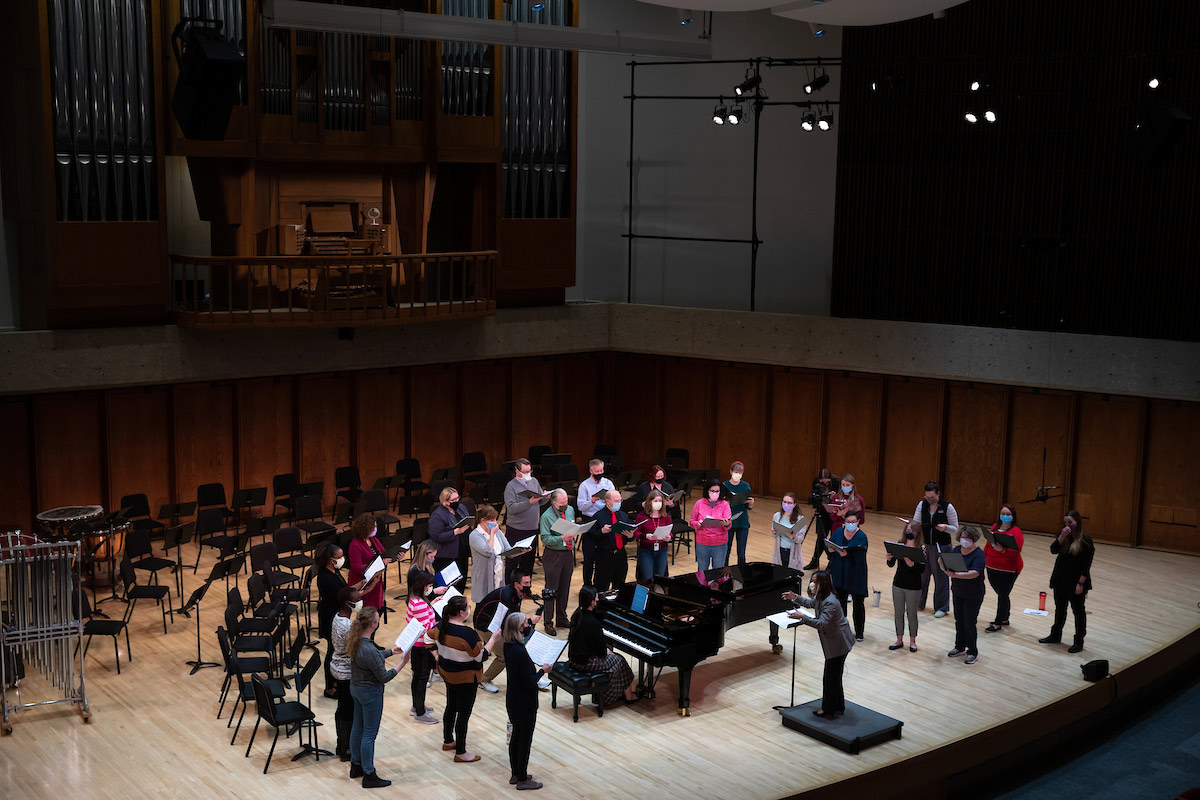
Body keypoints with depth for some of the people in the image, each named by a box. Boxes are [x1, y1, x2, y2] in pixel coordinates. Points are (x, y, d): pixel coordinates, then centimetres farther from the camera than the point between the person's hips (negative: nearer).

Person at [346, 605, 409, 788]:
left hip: (355, 688, 9)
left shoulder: (354, 639, -6)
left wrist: (390, 651, 13)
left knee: (357, 727, 22)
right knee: (369, 734, 5)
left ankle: (356, 766, 39)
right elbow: (384, 677, -24)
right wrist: (402, 664, -15)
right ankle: (369, 776, 18)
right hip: (370, 692, -9)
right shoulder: (368, 650, -34)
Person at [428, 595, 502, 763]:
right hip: (465, 679, -8)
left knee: (451, 708, 25)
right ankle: (460, 753, 15)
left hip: (447, 674, 8)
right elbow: (481, 656, -23)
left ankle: (448, 741, 42)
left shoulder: (441, 626, -8)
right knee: (464, 714, 5)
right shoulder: (467, 633, -31)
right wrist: (493, 639, -14)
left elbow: (429, 637, 12)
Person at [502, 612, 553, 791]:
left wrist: (531, 625, 15)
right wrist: (542, 670, -11)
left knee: (516, 736, 21)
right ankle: (523, 779, 20)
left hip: (513, 700, 9)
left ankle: (516, 774, 35)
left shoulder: (508, 645, -3)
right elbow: (530, 682, -25)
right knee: (525, 740, 6)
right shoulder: (520, 652, -30)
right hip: (525, 703, -9)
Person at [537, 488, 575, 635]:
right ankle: (548, 622, 7)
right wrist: (562, 538, -28)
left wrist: (573, 535, 5)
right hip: (553, 555, -6)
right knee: (551, 589, -1)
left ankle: (561, 618, 27)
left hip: (568, 554, 6)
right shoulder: (546, 516, -14)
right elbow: (545, 538, -17)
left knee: (564, 588, 14)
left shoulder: (570, 510, 6)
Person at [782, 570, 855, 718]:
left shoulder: (830, 603, -28)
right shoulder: (820, 597, 4)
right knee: (834, 676, 19)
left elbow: (821, 623, -34)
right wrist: (795, 597, 14)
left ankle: (828, 710, 11)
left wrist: (802, 617, -34)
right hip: (833, 642, 10)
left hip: (838, 644, -10)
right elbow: (810, 603, 26)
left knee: (831, 677, 0)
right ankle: (838, 707, 32)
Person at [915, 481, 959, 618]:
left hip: (942, 546, -4)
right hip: (924, 545, 4)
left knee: (940, 576, 2)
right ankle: (918, 603, 27)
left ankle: (942, 608, 14)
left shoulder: (948, 507, -9)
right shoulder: (922, 505, 1)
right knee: (921, 574, 10)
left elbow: (955, 528, -4)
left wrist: (945, 528, -24)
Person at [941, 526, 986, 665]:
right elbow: (947, 569, 1)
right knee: (959, 621, 16)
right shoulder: (957, 550, 0)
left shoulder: (978, 555, -19)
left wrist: (956, 575, -46)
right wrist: (942, 563, -22)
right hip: (958, 593, 6)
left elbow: (974, 573, -34)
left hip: (973, 596, -6)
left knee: (969, 623, 0)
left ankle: (972, 652, 15)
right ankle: (960, 647, 32)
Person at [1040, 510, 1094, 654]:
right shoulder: (1062, 535, 3)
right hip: (1060, 580, 5)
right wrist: (1062, 536, -22)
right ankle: (1055, 635, 32)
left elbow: (1086, 564, -13)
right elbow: (1053, 550, -9)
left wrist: (1081, 583, -16)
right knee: (1060, 609, 18)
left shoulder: (1085, 540, -12)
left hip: (1076, 581, -5)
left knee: (1078, 611, 7)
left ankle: (1079, 641, 17)